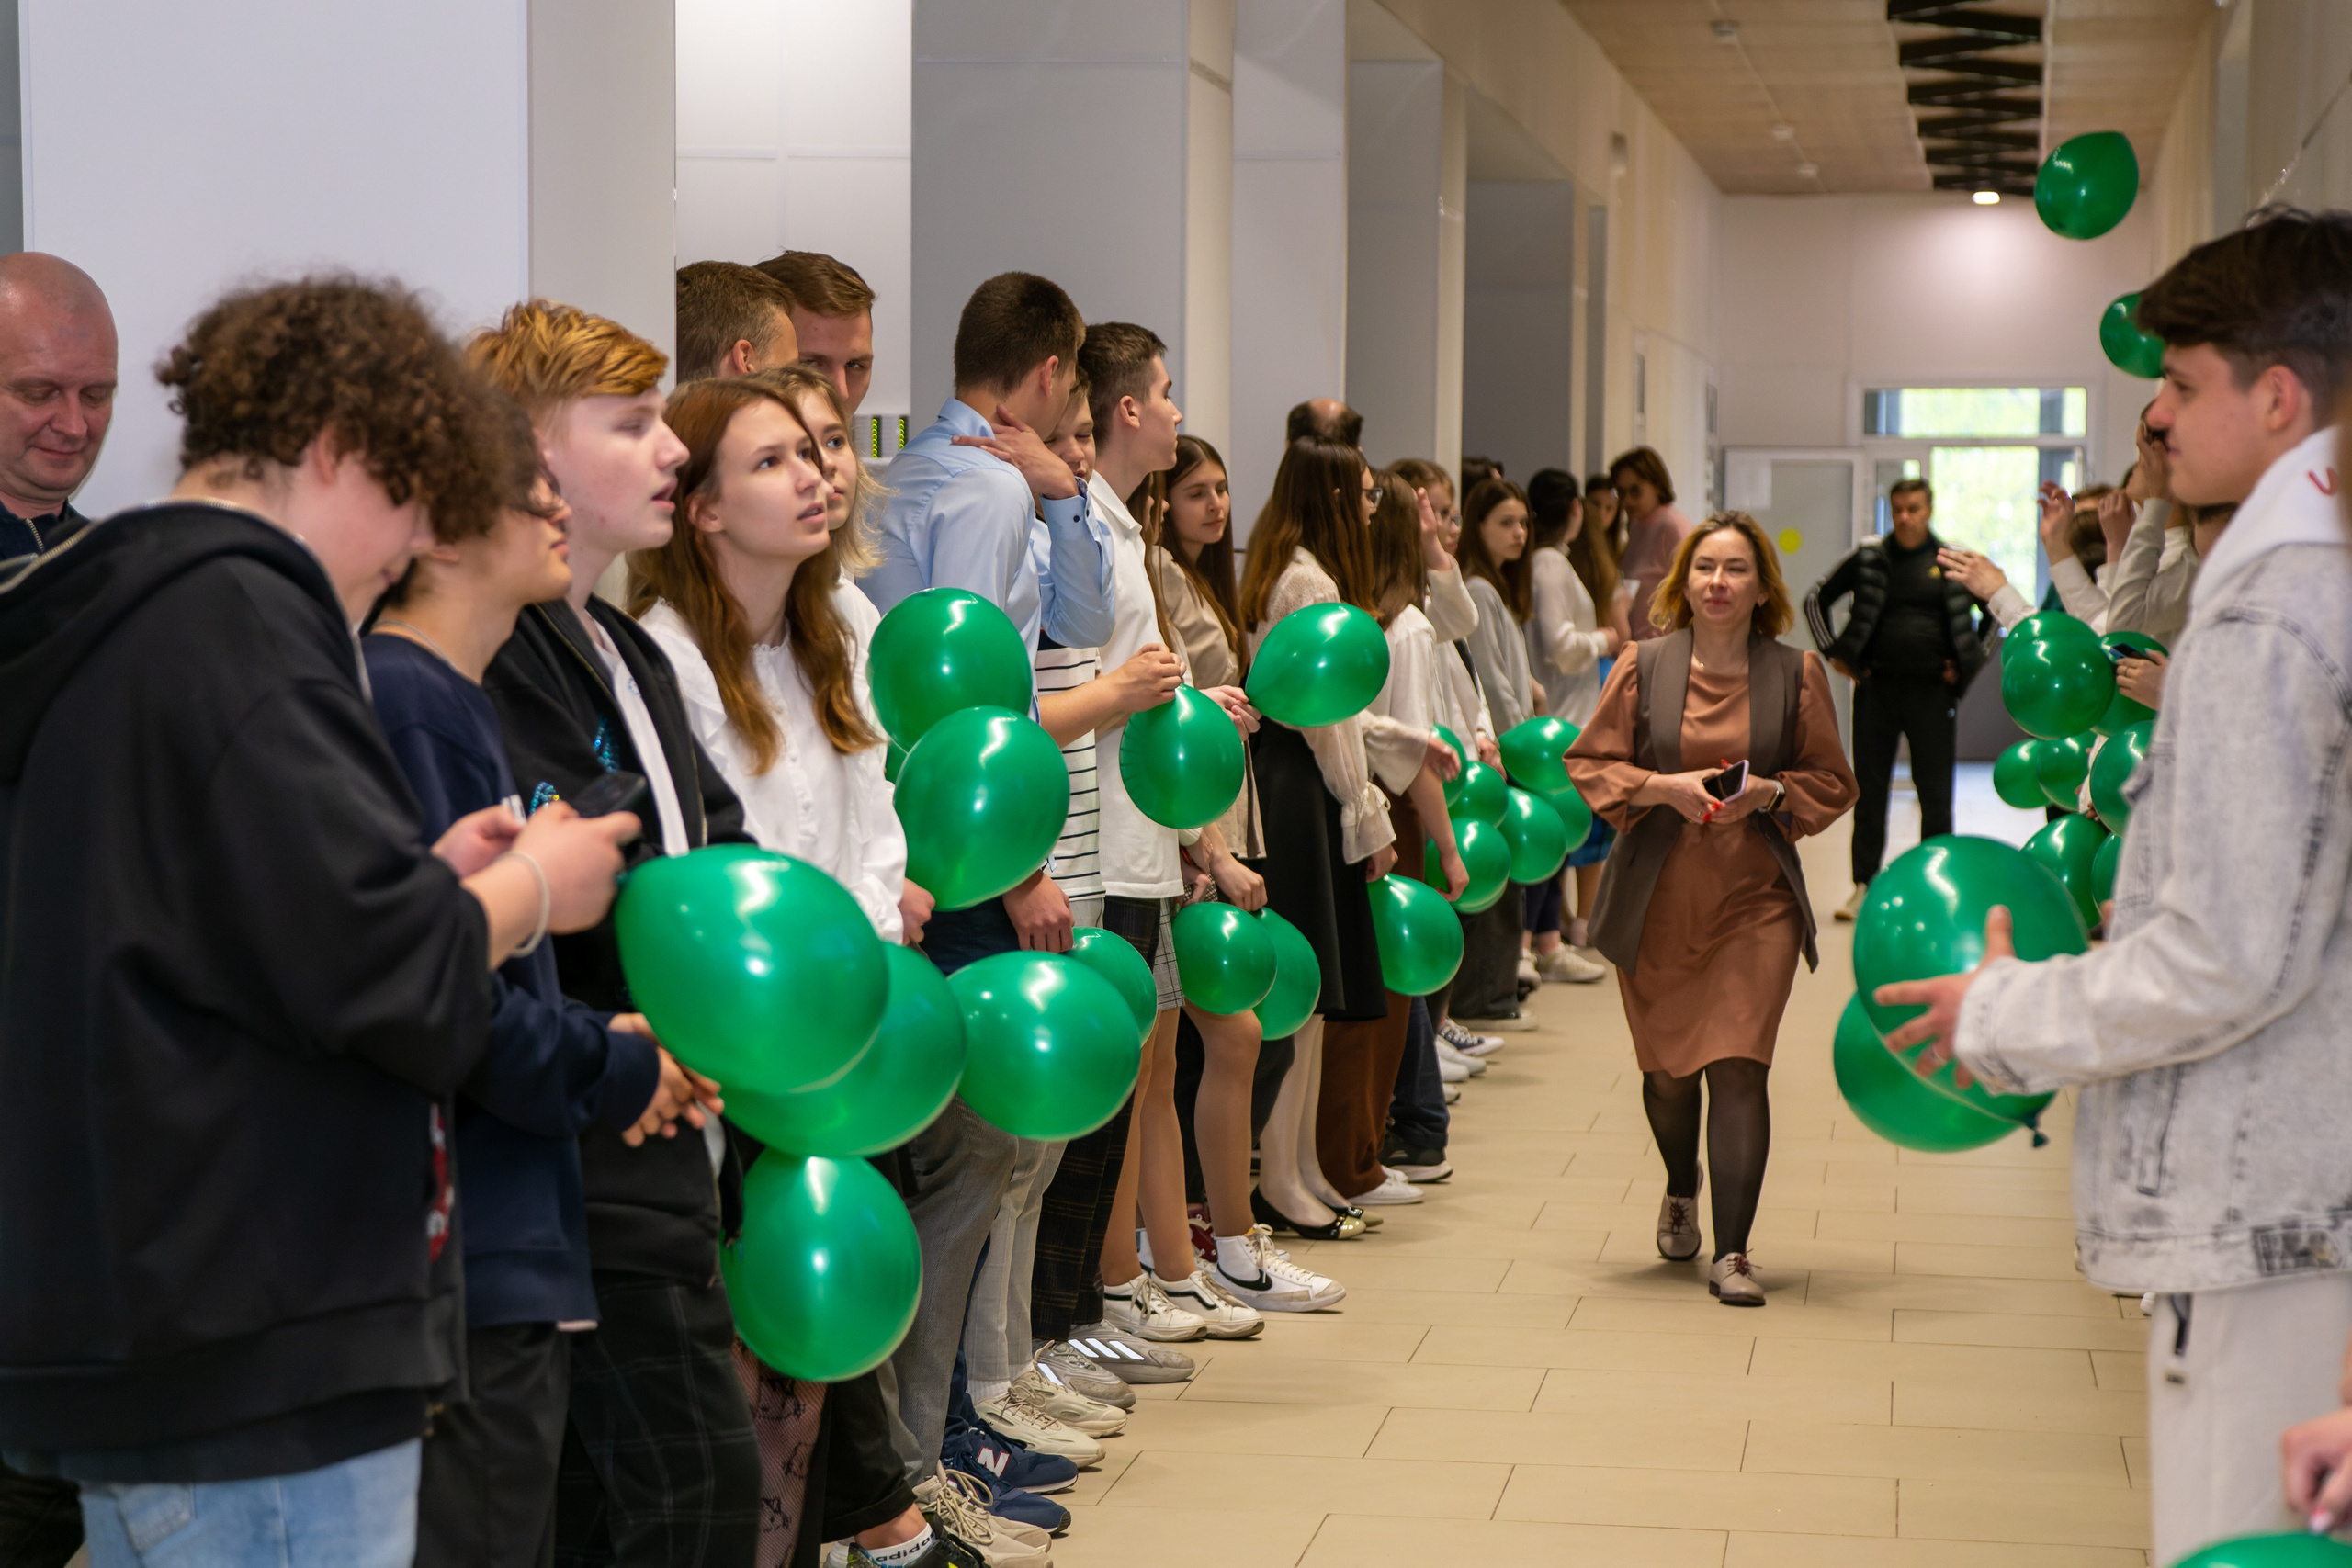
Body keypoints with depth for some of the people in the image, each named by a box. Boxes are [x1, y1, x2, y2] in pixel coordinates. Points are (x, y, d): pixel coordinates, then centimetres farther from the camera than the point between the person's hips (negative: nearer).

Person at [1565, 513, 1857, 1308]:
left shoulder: (1796, 674, 2)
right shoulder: (1642, 669, 2)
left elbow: (1833, 783, 7)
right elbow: (1588, 765, 4)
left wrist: (1769, 793, -12)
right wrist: (1665, 787, -13)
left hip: (1756, 899, -1)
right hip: (1656, 899, 1)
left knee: (1738, 1065, -12)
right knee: (1665, 1066, 12)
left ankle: (1731, 1253, -8)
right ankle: (1681, 1191, 45)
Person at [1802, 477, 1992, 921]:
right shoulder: (1869, 557, 4)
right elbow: (1816, 599, 12)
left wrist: (1970, 662, 6)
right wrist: (1834, 652, 4)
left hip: (1933, 689, -1)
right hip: (1877, 686, 1)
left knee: (1936, 792, 2)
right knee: (1869, 788, 5)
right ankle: (1863, 885, 13)